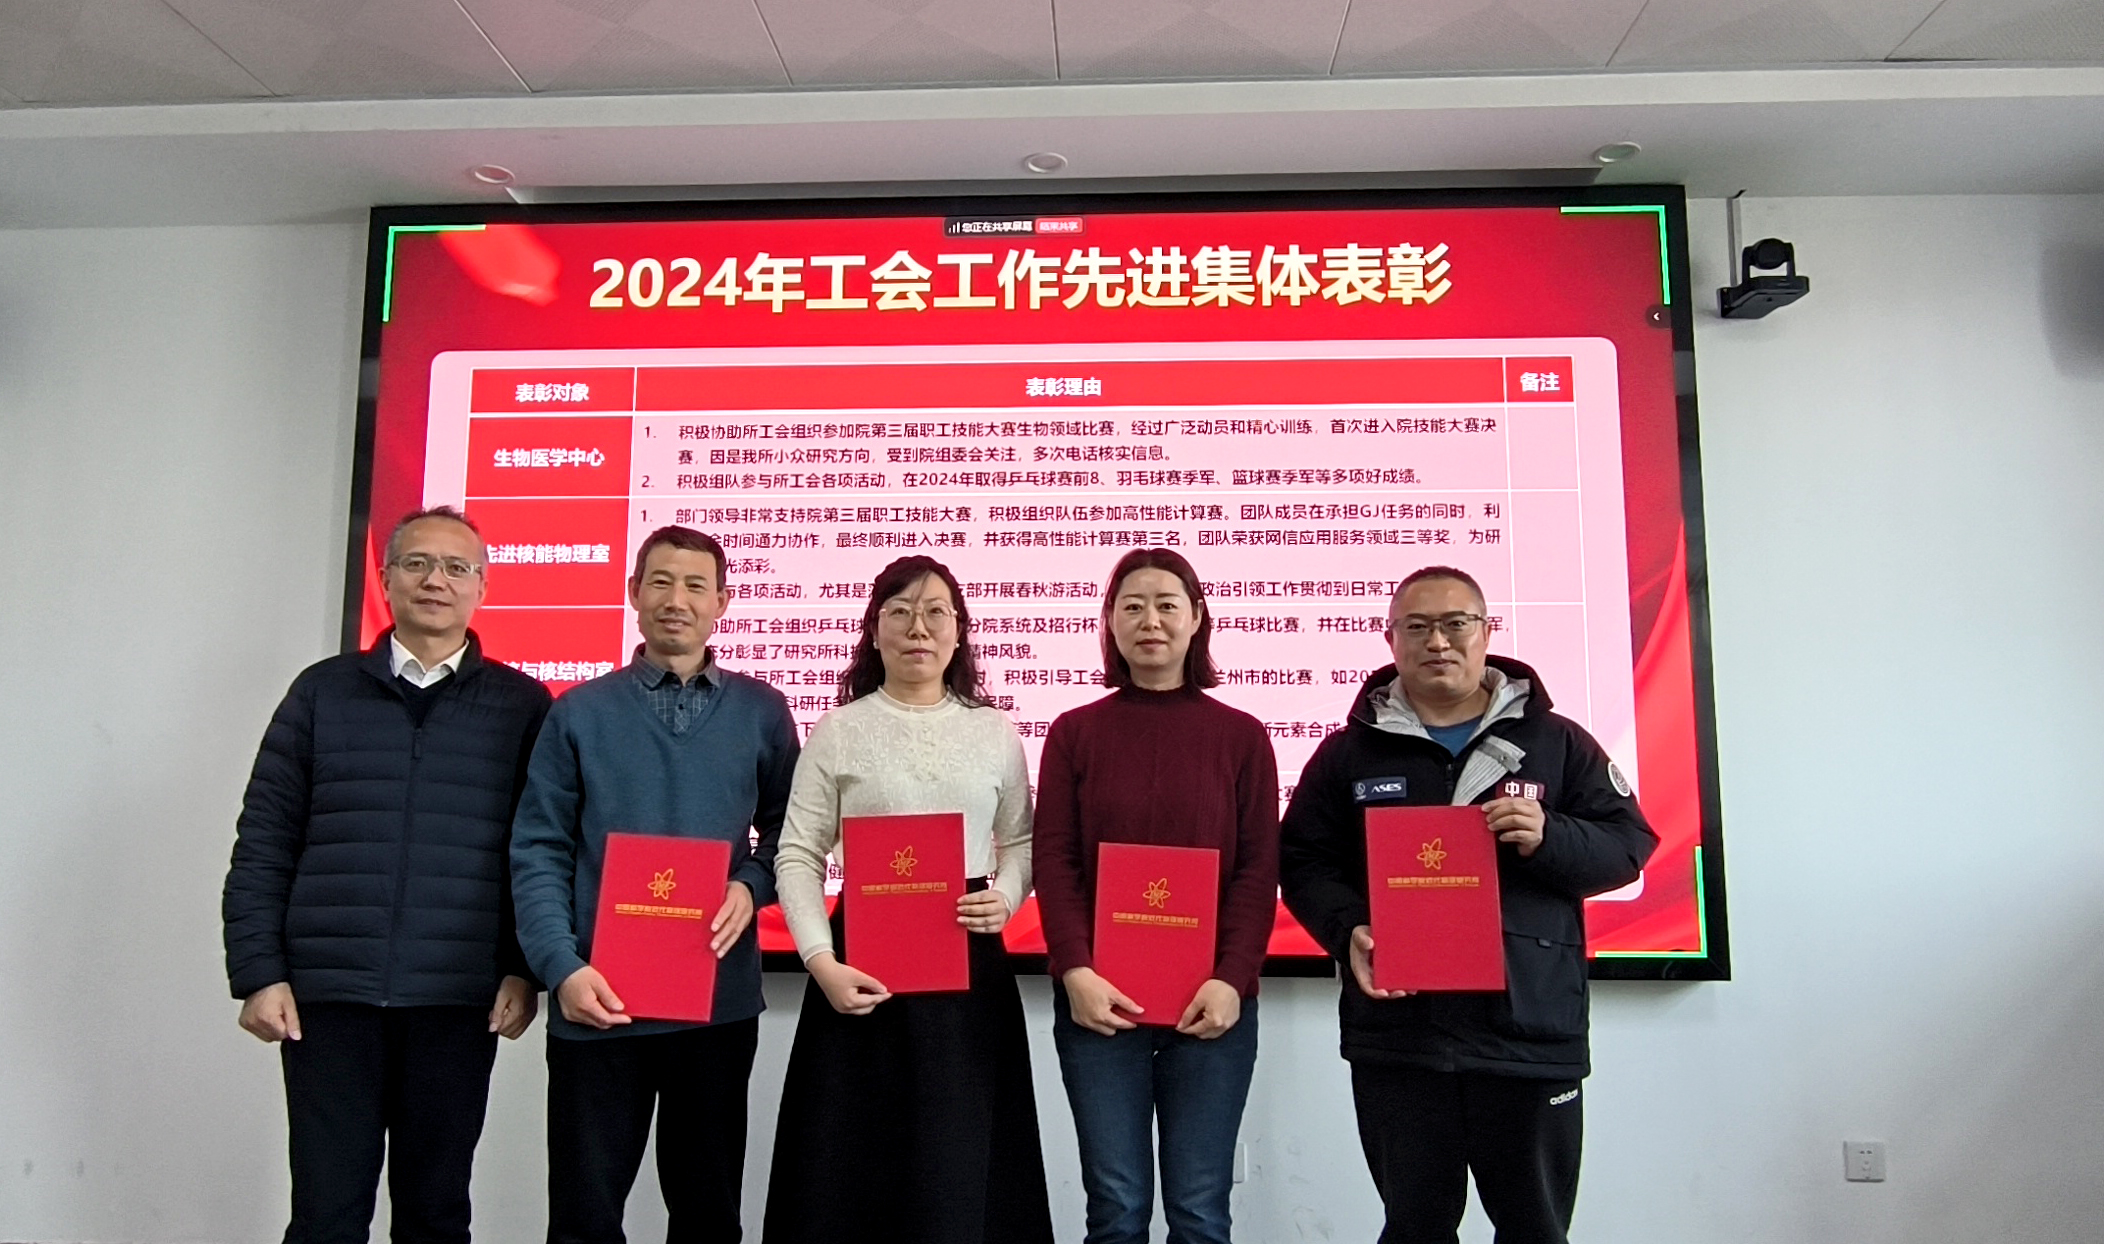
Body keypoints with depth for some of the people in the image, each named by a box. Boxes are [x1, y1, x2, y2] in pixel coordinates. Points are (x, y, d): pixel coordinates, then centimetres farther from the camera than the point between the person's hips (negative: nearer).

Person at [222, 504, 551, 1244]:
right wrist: (258, 971, -1)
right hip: (328, 992, 1)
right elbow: (263, 843, 5)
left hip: (458, 999, 0)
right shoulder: (323, 690, 7)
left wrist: (525, 969, -5)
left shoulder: (522, 703, 4)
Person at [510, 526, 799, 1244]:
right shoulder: (580, 713, 3)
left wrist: (751, 886, -11)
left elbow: (788, 831, 10)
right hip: (598, 1000, -1)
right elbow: (538, 853, 0)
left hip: (720, 996, 1)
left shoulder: (761, 711, 5)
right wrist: (562, 967, -11)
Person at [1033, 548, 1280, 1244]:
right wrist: (1076, 971, -11)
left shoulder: (1241, 735, 5)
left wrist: (1233, 979, -11)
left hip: (1211, 1005, 0)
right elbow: (1053, 862, 1)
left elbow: (1259, 871, 1)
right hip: (1099, 1001, 0)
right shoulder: (1075, 732, 6)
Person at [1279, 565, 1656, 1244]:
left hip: (1533, 1035, 0)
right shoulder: (1351, 750, 8)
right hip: (1395, 1037, 0)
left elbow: (1628, 846, 6)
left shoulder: (1556, 742, 8)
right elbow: (1303, 862, 7)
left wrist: (1548, 837, -13)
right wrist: (1347, 930, -11)